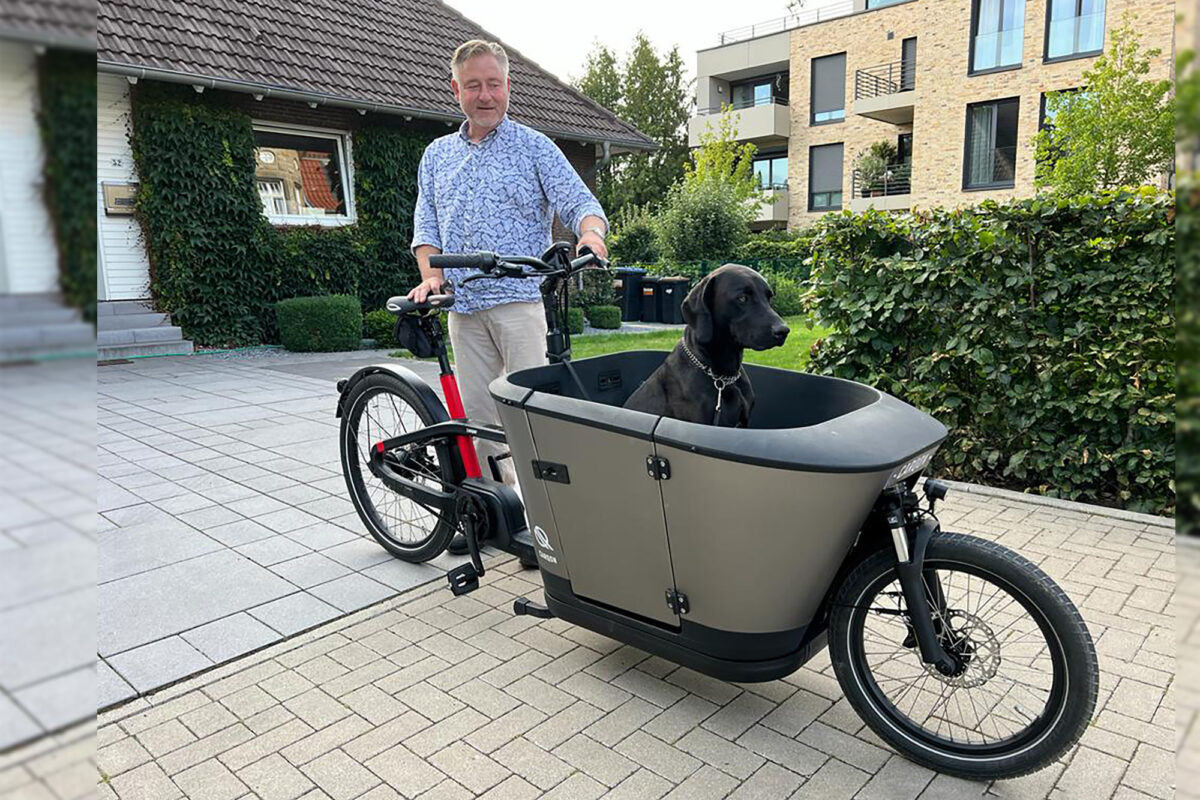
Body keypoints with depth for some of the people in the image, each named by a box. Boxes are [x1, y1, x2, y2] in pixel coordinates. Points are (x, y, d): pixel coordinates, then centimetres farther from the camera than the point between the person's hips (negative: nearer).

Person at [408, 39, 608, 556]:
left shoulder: (534, 147, 6)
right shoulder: (437, 156, 19)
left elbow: (580, 203, -3)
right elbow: (426, 223, 16)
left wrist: (590, 233, -26)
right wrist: (432, 275, -3)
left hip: (521, 300, -4)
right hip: (464, 306, 5)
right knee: (478, 414, 8)